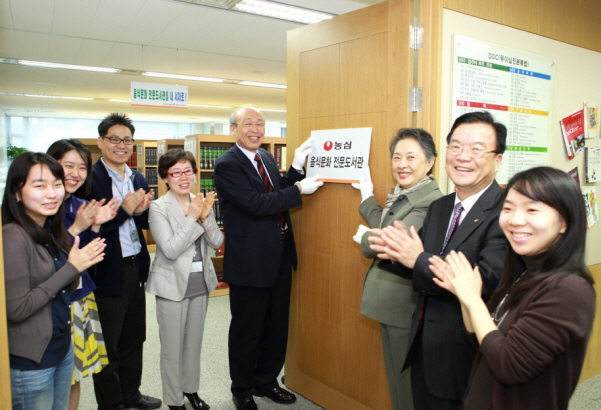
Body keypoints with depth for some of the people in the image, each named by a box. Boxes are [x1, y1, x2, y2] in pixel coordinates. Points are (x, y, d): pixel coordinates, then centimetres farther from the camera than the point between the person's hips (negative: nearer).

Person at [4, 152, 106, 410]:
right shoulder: (13, 236, -21)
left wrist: (79, 264, -9)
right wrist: (71, 268, -20)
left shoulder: (51, 230, 3)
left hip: (63, 347, 8)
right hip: (30, 360, -7)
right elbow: (16, 309, -23)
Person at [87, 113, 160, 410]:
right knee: (108, 346, 11)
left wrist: (142, 211, -9)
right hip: (106, 273, -7)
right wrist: (124, 210, -25)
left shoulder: (138, 179, 8)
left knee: (134, 339, 20)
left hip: (135, 269, 7)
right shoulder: (90, 178, -14)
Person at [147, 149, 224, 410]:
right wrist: (192, 218, -22)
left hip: (201, 283, 5)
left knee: (194, 342, 19)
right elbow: (170, 249, -20)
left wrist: (205, 216, -17)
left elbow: (217, 242, -2)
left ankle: (191, 389, 38)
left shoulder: (200, 202, 2)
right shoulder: (158, 207, -12)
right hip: (173, 286, -4)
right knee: (172, 347, 9)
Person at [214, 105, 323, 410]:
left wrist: (297, 166, 0)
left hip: (279, 256, 7)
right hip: (249, 260, -7)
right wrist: (299, 189, -21)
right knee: (247, 329, 10)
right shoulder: (227, 164, -15)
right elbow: (256, 204, -24)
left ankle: (266, 381, 40)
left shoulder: (266, 157, 9)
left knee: (276, 325, 19)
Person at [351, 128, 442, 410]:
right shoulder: (401, 195, 8)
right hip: (391, 305, 9)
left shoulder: (430, 201, -24)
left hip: (407, 308, -9)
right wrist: (367, 198, 21)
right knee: (396, 378, 24)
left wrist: (365, 238, -9)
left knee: (408, 384, 9)